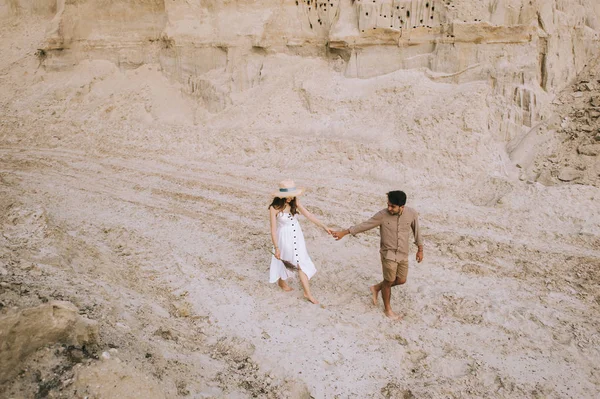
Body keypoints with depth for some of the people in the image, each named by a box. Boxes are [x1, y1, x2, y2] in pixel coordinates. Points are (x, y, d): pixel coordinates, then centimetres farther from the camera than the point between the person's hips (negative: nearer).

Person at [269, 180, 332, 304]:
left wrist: (323, 226, -10)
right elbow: (273, 229, -18)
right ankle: (281, 281, 46)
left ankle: (307, 293, 12)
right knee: (282, 260, 15)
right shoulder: (274, 208, -22)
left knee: (301, 263, 6)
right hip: (284, 238, -4)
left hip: (297, 236, 4)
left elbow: (308, 215, -7)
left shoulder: (295, 202, -10)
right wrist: (276, 247, -16)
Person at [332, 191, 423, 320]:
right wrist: (344, 232, -12)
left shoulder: (412, 214, -14)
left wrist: (420, 249, 10)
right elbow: (364, 225, -11)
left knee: (401, 280, 16)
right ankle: (387, 309, 30)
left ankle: (377, 288, 40)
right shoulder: (382, 215, -19)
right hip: (388, 254, -4)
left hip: (403, 254, 4)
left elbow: (416, 231, 2)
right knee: (389, 281, 7)